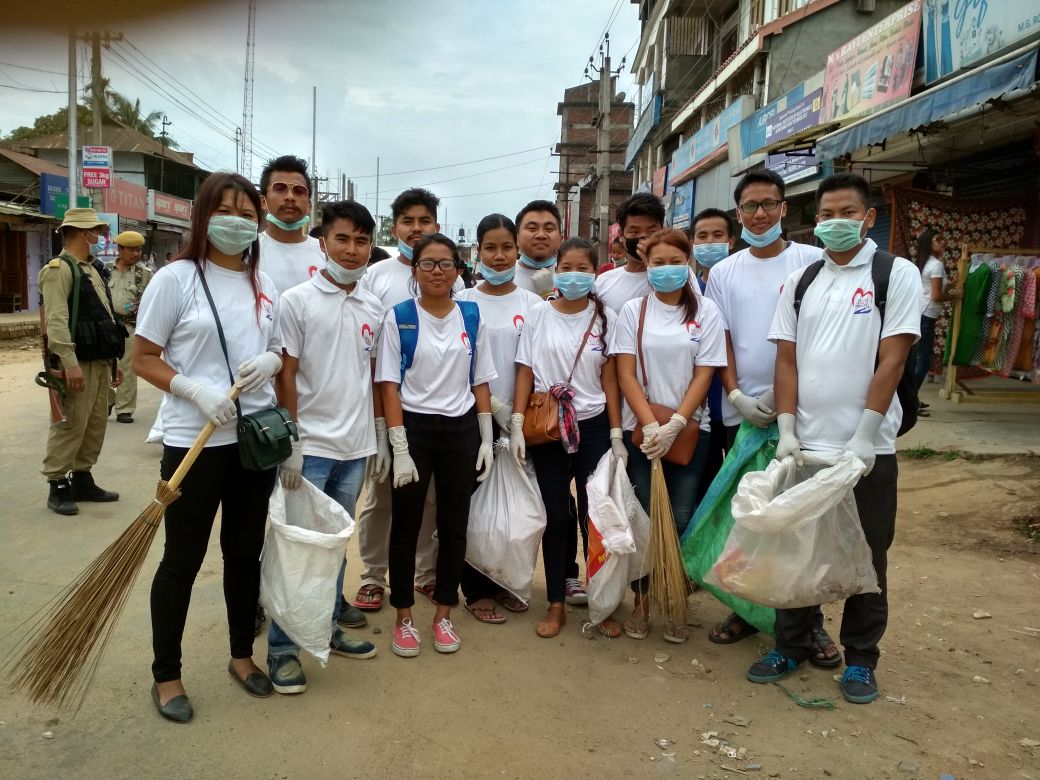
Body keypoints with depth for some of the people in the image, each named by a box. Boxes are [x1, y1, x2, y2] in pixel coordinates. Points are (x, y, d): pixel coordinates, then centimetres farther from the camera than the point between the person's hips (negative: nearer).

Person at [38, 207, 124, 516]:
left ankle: (82, 479, 24)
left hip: (100, 362, 9)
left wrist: (113, 360, 21)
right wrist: (70, 363, -26)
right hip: (78, 363, -9)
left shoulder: (91, 270, 20)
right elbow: (56, 321, -19)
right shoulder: (58, 269, -9)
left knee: (96, 425, 13)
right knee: (69, 426, -5)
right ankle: (58, 487, 4)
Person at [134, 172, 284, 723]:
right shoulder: (176, 278, -7)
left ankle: (242, 654, 33)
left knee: (245, 553, 15)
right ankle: (166, 675, 23)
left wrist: (269, 361, -8)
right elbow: (142, 358, -6)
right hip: (194, 443, -4)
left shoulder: (264, 285, 7)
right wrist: (195, 390, -21)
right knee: (182, 560, 6)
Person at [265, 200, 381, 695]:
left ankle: (327, 628, 30)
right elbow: (285, 376, -9)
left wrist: (380, 436, 12)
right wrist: (289, 445, -12)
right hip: (310, 447, -5)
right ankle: (282, 647, 15)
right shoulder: (298, 300, -7)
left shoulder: (374, 308, 7)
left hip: (355, 448, 5)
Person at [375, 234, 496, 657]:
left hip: (461, 430, 3)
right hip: (414, 427, -2)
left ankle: (443, 614, 24)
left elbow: (480, 382, 9)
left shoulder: (472, 316, 5)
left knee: (454, 525, 8)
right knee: (406, 525, 5)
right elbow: (390, 385, -7)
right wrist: (400, 448, -13)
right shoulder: (398, 317, -3)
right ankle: (404, 618, 19)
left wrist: (486, 439, 3)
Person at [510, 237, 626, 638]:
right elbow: (526, 372, 1)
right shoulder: (540, 314, 1)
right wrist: (516, 425, -6)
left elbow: (610, 377, 1)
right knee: (556, 517, 7)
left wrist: (616, 434, -2)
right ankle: (556, 604, 19)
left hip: (593, 427, 0)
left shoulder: (605, 317, 1)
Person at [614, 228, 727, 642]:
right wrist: (651, 426, -14)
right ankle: (641, 600, 19)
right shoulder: (633, 310, 3)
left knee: (681, 520, 2)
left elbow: (704, 376, -2)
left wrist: (673, 426, -13)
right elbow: (626, 375, -2)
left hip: (688, 430, 0)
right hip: (640, 430, 0)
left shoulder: (706, 312, 2)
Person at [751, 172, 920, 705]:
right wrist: (787, 431, -6)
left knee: (867, 556, 9)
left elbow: (892, 361, -9)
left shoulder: (897, 275, -1)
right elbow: (787, 361, 5)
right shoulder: (799, 282, 9)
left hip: (868, 448, -3)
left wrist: (863, 437, -15)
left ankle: (860, 659, 25)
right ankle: (791, 645, 28)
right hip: (804, 444, 3)